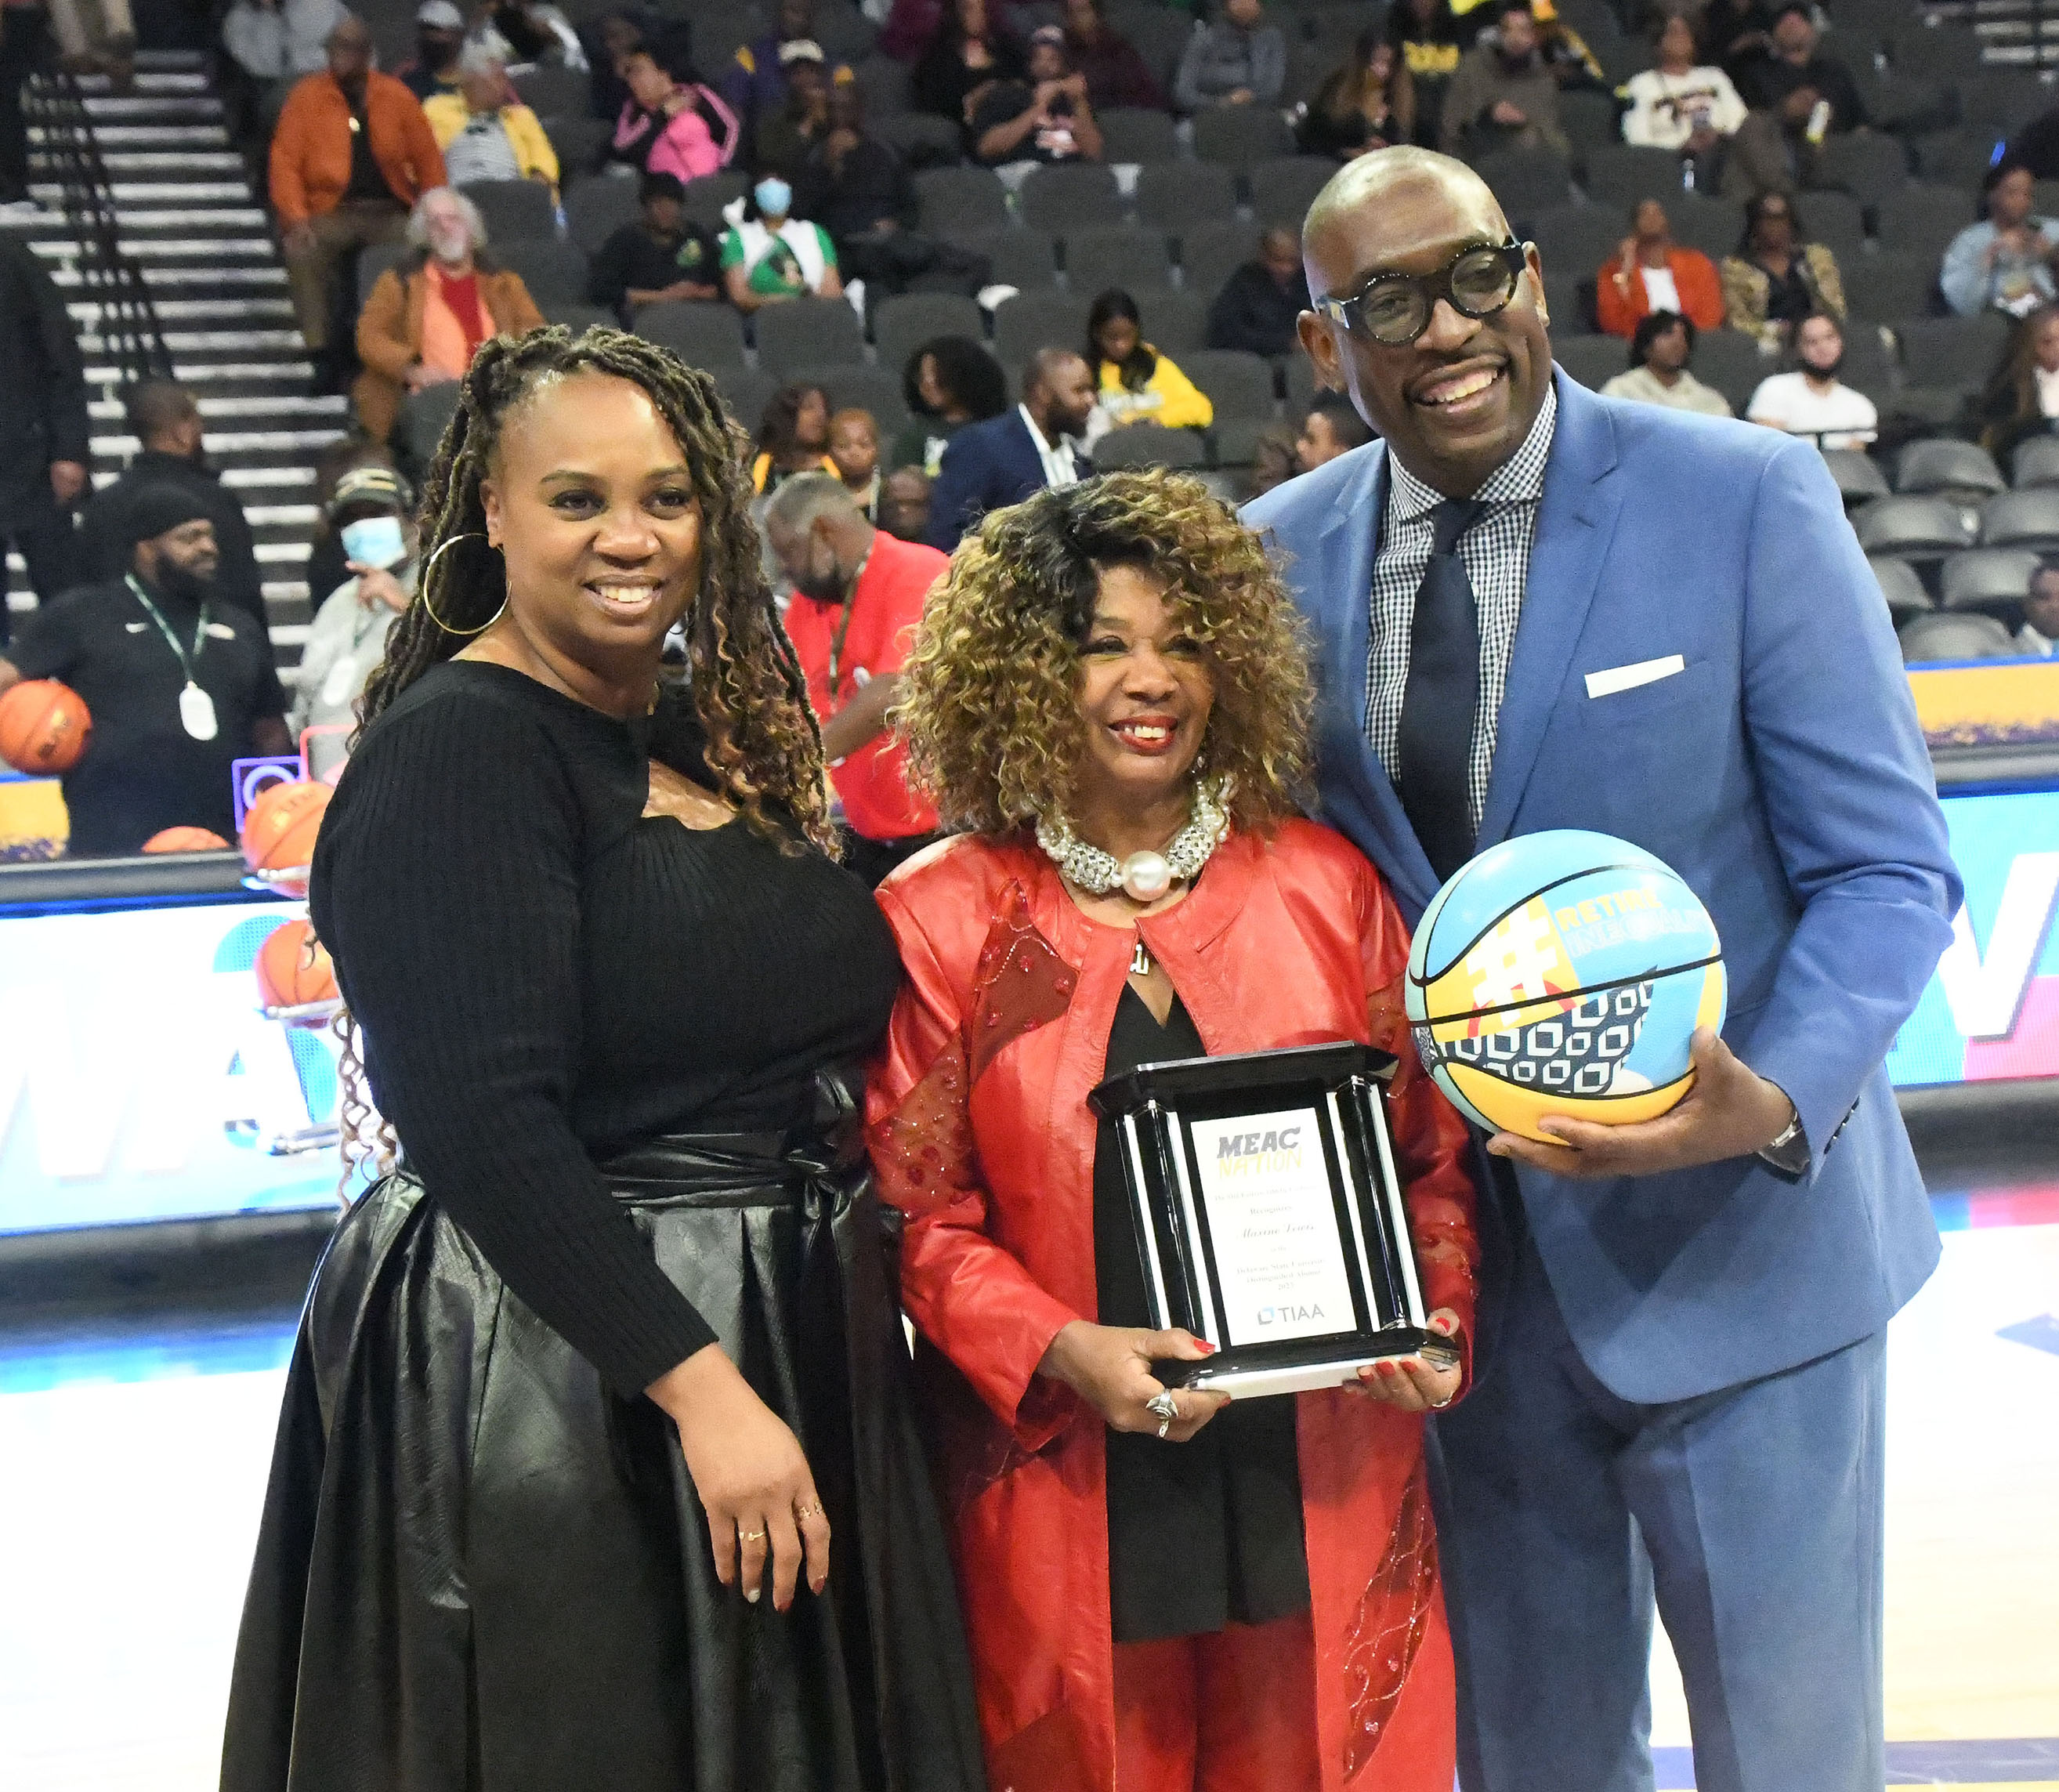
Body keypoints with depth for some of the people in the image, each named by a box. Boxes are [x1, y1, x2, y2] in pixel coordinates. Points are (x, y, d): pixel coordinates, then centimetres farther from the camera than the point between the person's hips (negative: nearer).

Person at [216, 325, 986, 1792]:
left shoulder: (718, 733, 12)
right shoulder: (454, 750, -13)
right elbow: (484, 1124, -22)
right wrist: (701, 1386, -26)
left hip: (786, 1346, 8)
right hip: (552, 1380, -8)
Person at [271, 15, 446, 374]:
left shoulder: (396, 96, 8)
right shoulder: (306, 97, 3)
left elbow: (428, 159, 10)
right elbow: (285, 162, -2)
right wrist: (296, 220, -16)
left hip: (389, 210, 1)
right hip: (330, 213, -1)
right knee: (302, 253, -32)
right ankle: (320, 354, -28)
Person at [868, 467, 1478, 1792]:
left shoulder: (1325, 886, 6)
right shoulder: (941, 922, 0)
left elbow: (1431, 1152, 10)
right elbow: (918, 1213, -2)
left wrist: (1432, 1319, -7)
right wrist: (1064, 1352, -16)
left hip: (1319, 1486, 2)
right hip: (1065, 1506, -2)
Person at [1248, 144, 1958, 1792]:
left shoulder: (1746, 501, -11)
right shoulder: (1284, 556, 1)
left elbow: (1888, 867, -10)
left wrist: (1781, 1100, -28)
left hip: (1733, 1243, -3)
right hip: (1463, 1265, 3)